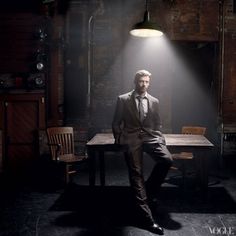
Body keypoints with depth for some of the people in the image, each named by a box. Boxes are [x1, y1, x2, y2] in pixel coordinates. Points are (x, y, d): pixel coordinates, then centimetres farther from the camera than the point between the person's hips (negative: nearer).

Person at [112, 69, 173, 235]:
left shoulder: (154, 101, 14)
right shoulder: (123, 99, 6)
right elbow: (116, 123, 9)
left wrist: (159, 139, 5)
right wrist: (119, 140, 3)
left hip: (150, 136, 3)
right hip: (131, 138, -2)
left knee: (167, 160, -22)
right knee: (136, 174, -10)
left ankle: (149, 190, 3)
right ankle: (147, 218, -7)